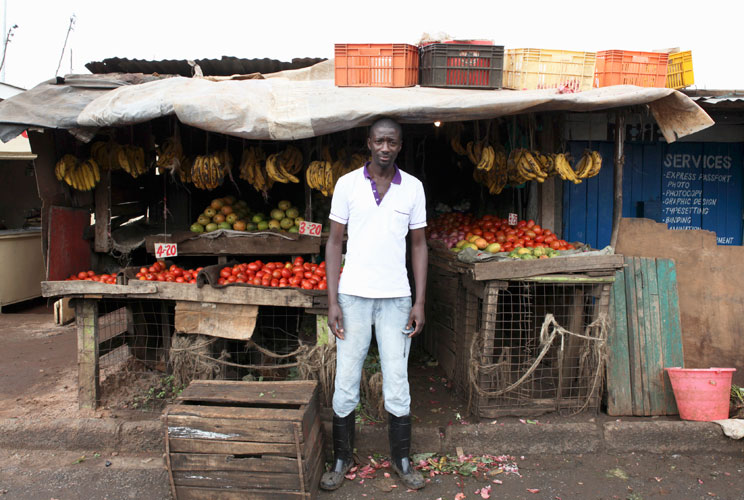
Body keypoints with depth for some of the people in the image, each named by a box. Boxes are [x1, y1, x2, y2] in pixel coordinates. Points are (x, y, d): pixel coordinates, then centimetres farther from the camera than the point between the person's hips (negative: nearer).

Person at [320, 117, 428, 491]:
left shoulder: (413, 187, 3)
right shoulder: (347, 184, 0)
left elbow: (419, 245, 7)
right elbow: (334, 242, 2)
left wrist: (419, 302, 0)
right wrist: (332, 301, -5)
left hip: (396, 297, 1)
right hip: (353, 295, 0)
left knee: (397, 380, 8)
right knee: (346, 380, 6)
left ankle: (402, 459, 27)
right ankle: (341, 459, 26)